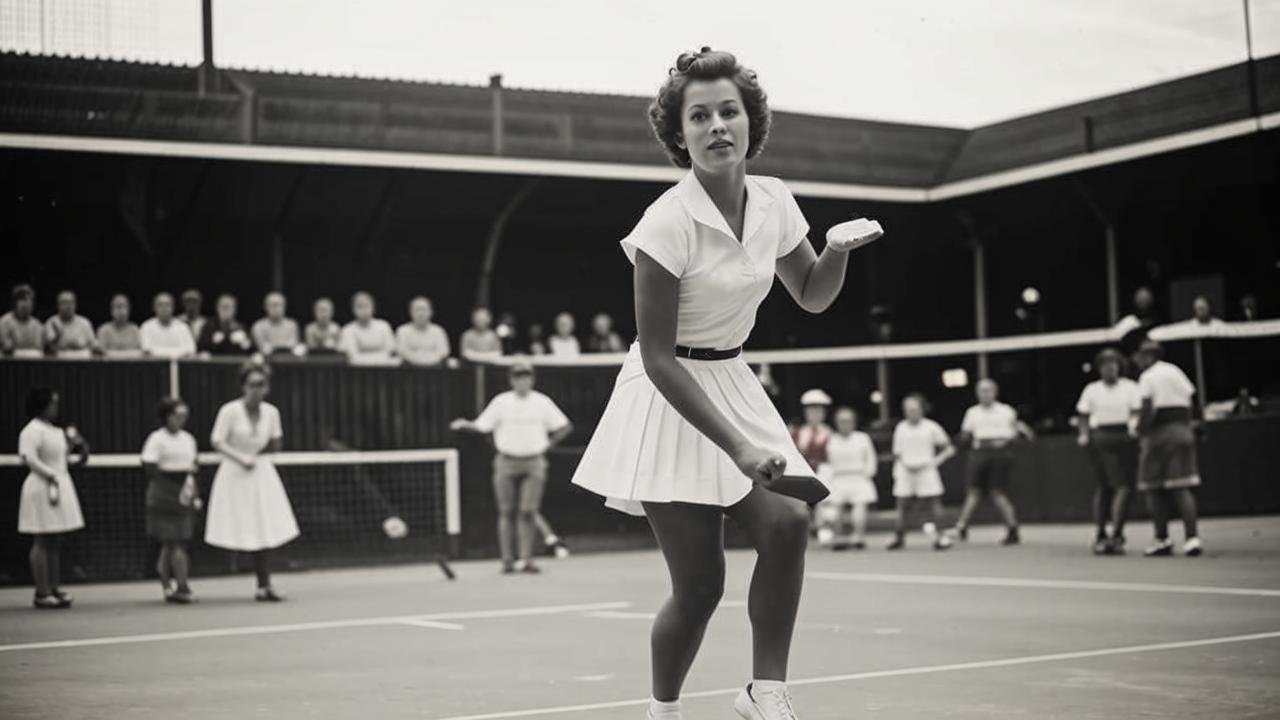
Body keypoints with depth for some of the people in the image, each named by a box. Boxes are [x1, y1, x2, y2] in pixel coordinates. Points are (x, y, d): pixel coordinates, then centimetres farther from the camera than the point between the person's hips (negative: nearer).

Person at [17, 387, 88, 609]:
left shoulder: (55, 430, 15)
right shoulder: (32, 430, -13)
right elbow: (28, 458, -23)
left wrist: (74, 442, 12)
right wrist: (51, 476, -23)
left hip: (60, 487, 9)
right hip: (43, 488, -9)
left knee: (55, 543, 11)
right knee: (42, 542, -7)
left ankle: (53, 589, 16)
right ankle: (42, 593, -5)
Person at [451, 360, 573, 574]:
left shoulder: (542, 402, 5)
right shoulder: (501, 402, 3)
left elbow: (565, 426, 10)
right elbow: (481, 426, 0)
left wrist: (548, 445, 3)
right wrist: (465, 425, -19)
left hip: (534, 463, 0)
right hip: (507, 463, 0)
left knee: (528, 512, -5)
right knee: (507, 512, 1)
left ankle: (525, 559, -3)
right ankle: (508, 560, 6)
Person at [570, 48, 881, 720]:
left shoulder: (773, 200, -1)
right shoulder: (667, 223, -21)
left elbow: (812, 295, 15)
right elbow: (658, 357, -19)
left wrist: (839, 249, -8)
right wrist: (737, 447, -24)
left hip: (732, 383, 6)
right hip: (670, 400, -6)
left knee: (787, 521, -18)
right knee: (700, 585, -7)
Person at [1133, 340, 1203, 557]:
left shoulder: (1148, 377, -4)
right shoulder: (1177, 372, 17)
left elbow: (1147, 410, -13)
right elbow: (1189, 405, 14)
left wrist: (1141, 434, -4)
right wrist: (1185, 429, 18)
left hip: (1159, 433, -6)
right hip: (1182, 431, 6)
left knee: (1154, 490, 3)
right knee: (1181, 488, 1)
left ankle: (1162, 541, 4)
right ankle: (1192, 537, -12)